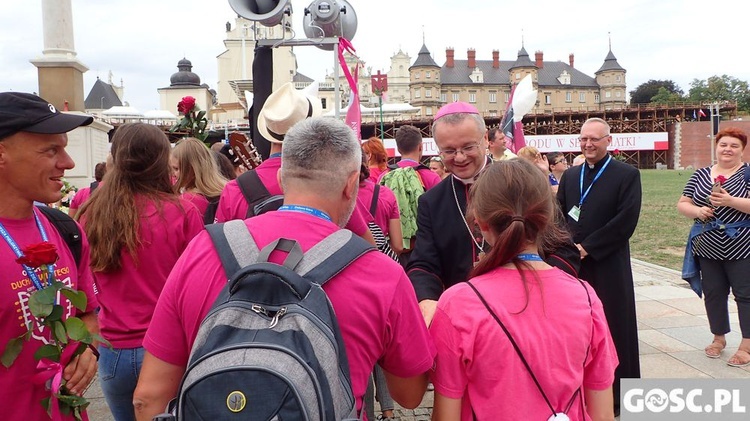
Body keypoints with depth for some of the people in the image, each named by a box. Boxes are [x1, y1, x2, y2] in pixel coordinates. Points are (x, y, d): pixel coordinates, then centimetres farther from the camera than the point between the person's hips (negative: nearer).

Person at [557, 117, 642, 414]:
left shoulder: (627, 174, -4)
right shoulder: (570, 175, 13)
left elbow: (626, 220, -13)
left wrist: (587, 247, -14)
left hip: (608, 267, -4)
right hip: (573, 264, 5)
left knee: (612, 329, 4)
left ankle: (616, 394, 18)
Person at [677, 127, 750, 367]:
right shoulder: (700, 175, 9)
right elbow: (682, 204, 8)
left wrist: (730, 201, -26)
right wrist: (696, 210, -11)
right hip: (708, 248, 4)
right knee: (713, 293, 11)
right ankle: (719, 338, 26)